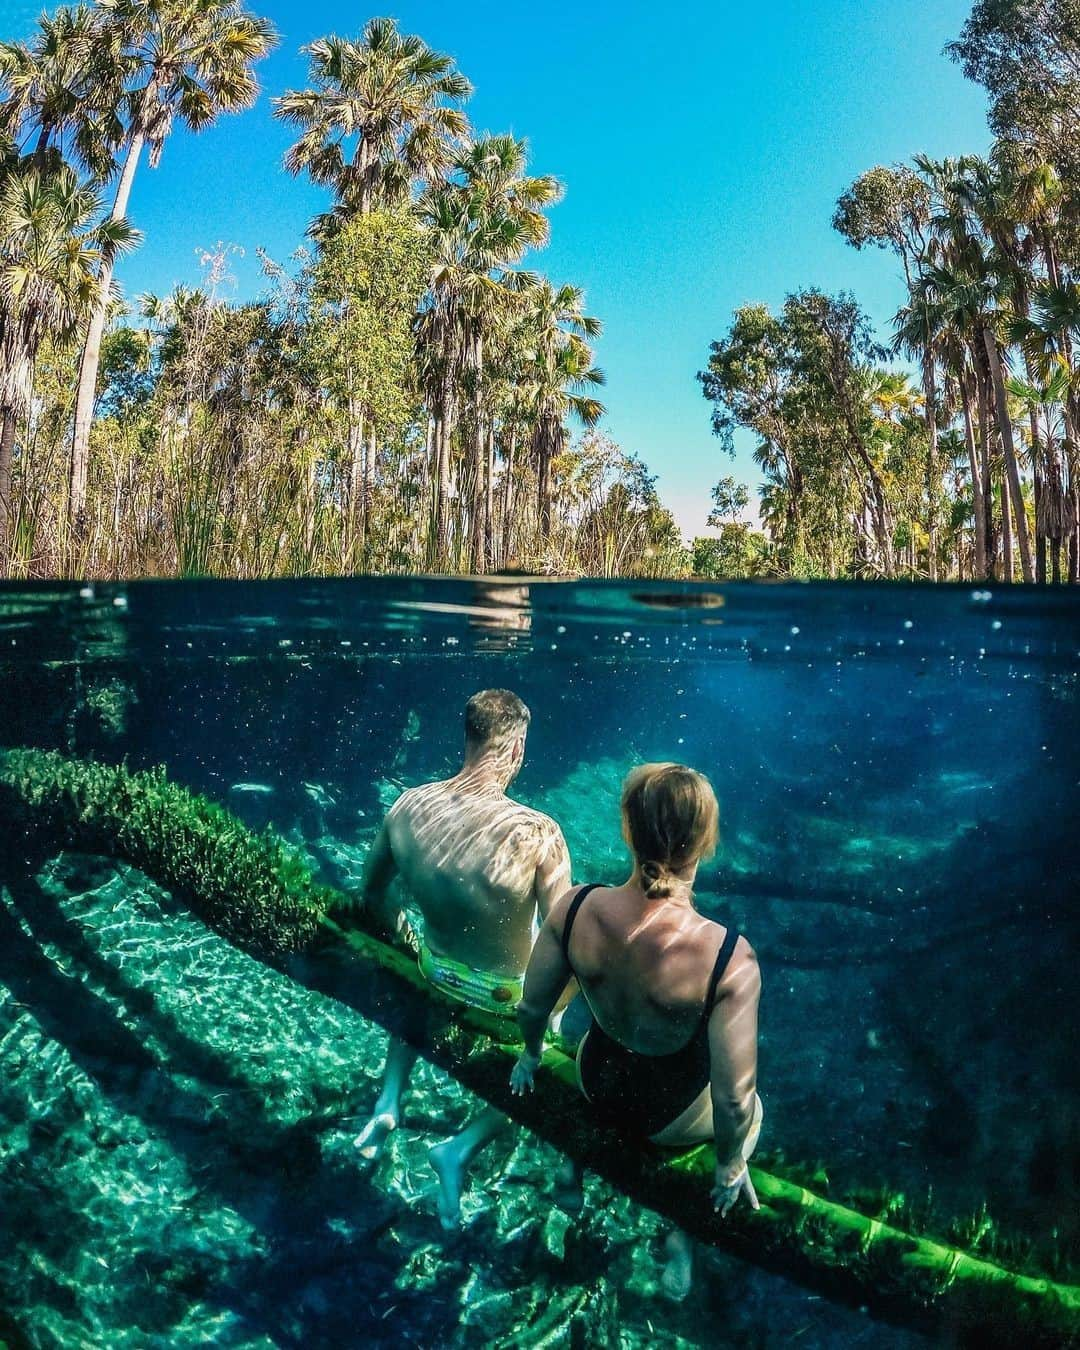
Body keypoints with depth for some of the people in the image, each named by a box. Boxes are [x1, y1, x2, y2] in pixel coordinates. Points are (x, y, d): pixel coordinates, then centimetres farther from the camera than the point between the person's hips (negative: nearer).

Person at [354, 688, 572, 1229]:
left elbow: (373, 893, 0)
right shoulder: (538, 834, -33)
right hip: (508, 996, -4)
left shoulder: (406, 806, -18)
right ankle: (462, 1147, 16)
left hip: (438, 971, 4)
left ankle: (387, 1104, 34)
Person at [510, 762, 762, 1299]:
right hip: (672, 1116, -3)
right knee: (751, 1111, 32)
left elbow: (532, 1006, -12)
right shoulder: (729, 958, -39)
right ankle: (683, 1232, 37)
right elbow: (732, 1098, -28)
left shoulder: (575, 908, -29)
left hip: (595, 1080, 3)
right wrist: (730, 1165, -6)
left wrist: (531, 1054, 11)